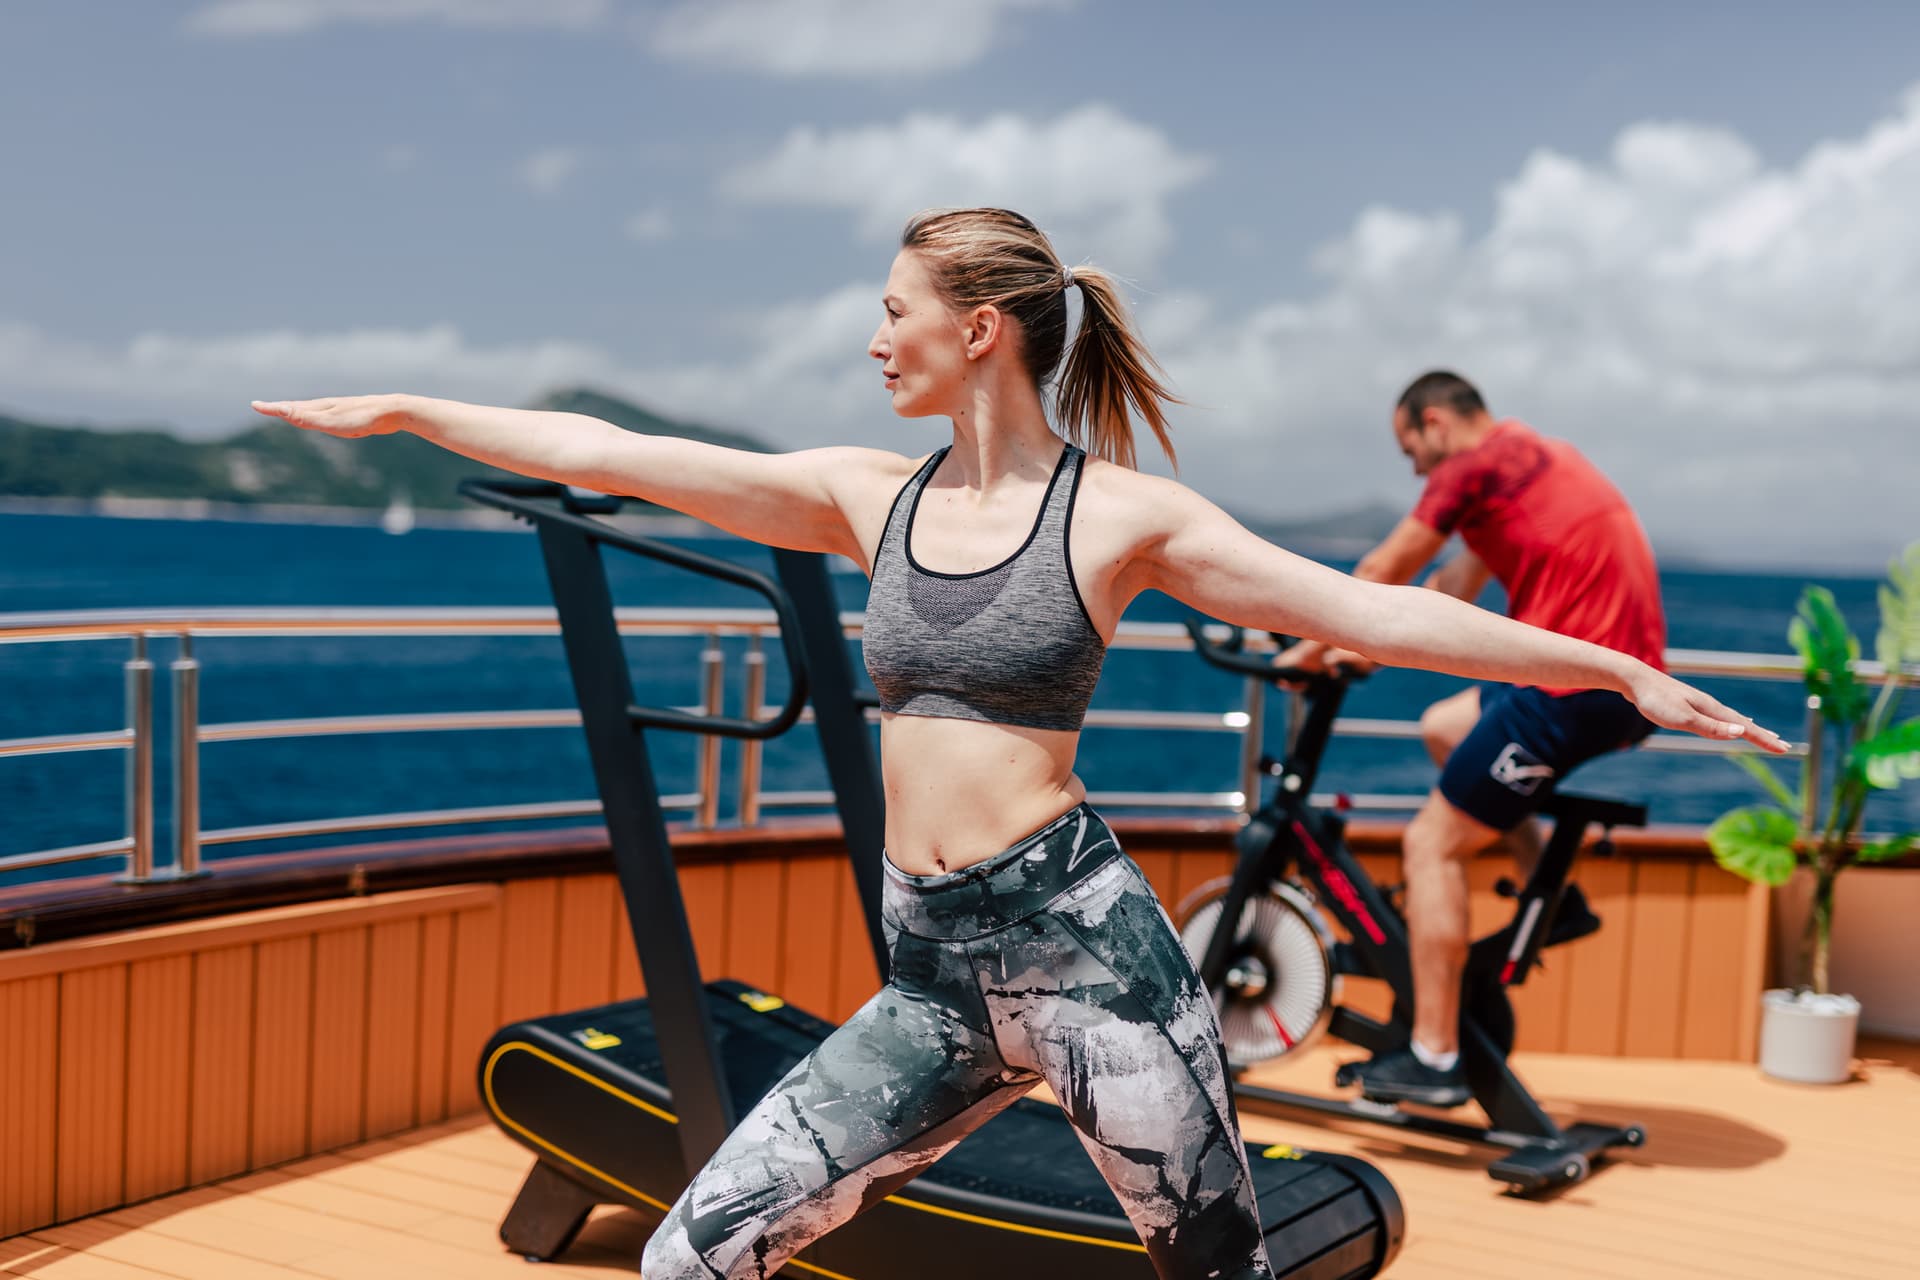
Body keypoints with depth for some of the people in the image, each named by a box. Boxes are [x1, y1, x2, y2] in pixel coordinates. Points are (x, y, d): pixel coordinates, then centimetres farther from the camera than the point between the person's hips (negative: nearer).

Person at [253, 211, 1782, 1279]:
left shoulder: (1122, 510, -1)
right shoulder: (868, 496, 11)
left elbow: (1367, 609, -4)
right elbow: (608, 454, 15)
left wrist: (1619, 670, -7)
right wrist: (405, 410, 19)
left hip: (1082, 939, -4)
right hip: (936, 974, 5)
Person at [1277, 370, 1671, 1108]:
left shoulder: (1475, 464, -5)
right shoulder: (1535, 457, 23)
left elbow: (1383, 572, 2)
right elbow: (1456, 586, 28)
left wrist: (1311, 651, 15)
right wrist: (1366, 650, 31)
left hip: (1574, 684, -9)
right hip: (1634, 684, 9)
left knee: (1432, 844, -3)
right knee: (1443, 728, 26)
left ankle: (1433, 1059, -4)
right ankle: (1554, 898, 21)